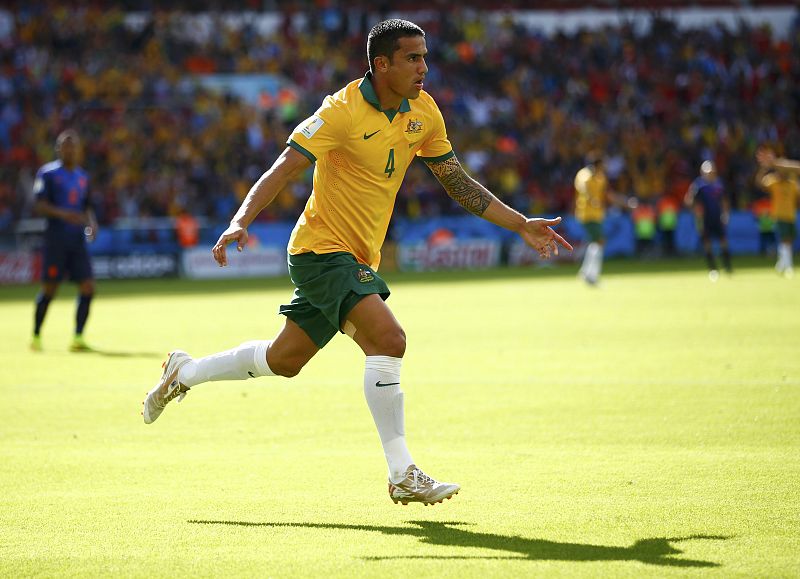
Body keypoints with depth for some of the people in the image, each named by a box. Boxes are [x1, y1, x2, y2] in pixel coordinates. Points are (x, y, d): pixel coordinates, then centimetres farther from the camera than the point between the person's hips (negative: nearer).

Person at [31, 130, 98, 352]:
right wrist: (63, 214, -25)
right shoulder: (48, 173, -3)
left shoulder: (82, 176, 15)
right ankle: (36, 336, 14)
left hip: (77, 240, 5)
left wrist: (91, 223, 3)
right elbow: (38, 205, -11)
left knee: (88, 287, -6)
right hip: (56, 239, -5)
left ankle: (78, 338, -1)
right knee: (49, 289, -2)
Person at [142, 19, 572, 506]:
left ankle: (184, 373, 39)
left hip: (359, 259, 8)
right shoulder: (343, 110, -18)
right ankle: (403, 475, -19)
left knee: (284, 361, 17)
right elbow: (285, 169, -22)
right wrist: (240, 222, -36)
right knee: (388, 339, -25)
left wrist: (522, 225, 10)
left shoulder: (424, 111, 3)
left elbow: (458, 182, 13)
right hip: (322, 250, -8)